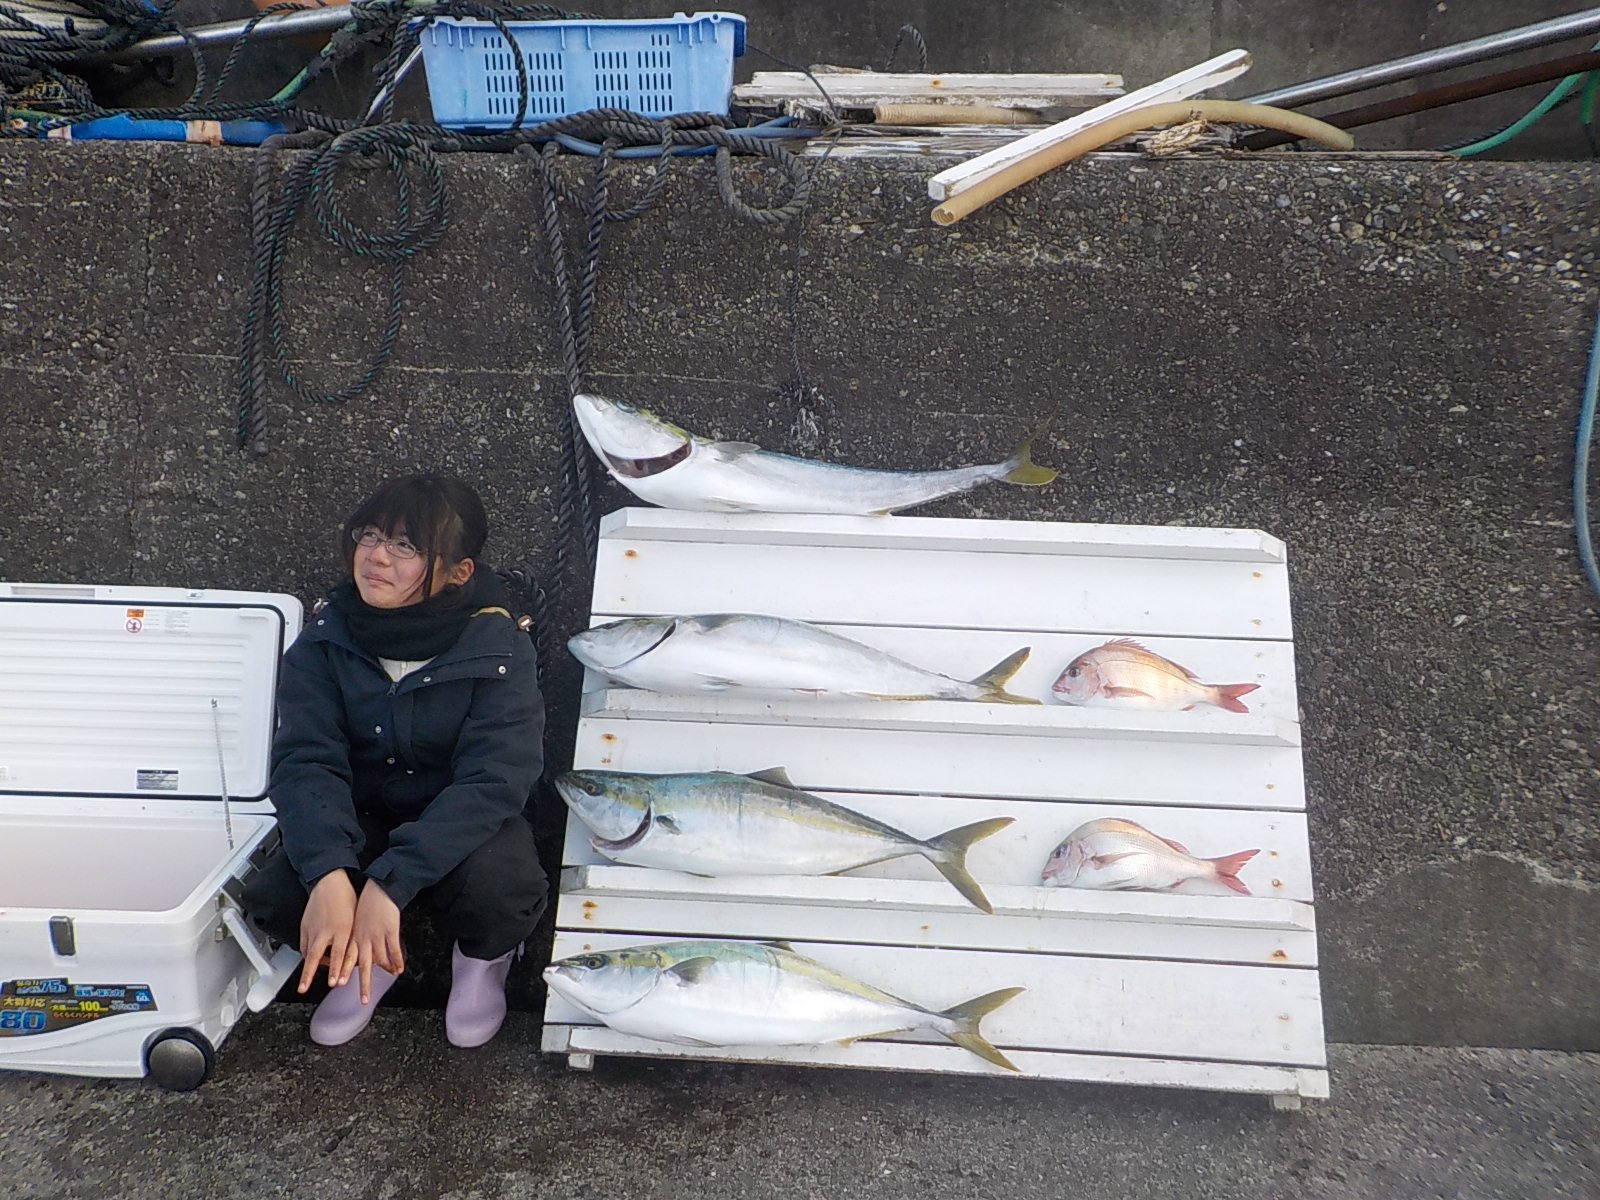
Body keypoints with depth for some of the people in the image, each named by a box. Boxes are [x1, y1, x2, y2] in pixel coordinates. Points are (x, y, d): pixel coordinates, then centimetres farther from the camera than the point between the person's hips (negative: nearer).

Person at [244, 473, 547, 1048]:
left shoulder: (498, 649, -20)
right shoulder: (325, 639, -10)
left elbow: (492, 781, -27)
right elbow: (307, 761, -18)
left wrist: (388, 884, -37)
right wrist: (329, 875, -36)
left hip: (465, 823, -3)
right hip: (359, 822, 3)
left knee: (500, 891, -34)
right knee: (272, 898, -23)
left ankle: (483, 958, 7)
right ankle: (368, 959, 13)